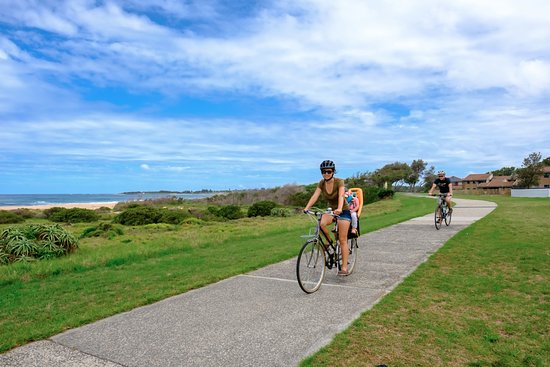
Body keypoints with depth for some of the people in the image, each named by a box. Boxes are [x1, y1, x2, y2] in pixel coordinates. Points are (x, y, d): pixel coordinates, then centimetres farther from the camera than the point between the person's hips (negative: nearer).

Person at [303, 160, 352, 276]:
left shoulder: (339, 182, -19)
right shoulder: (322, 183, -5)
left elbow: (341, 196, -35)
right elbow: (315, 196, -17)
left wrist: (339, 209, -53)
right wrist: (306, 208, -32)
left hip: (343, 211, -4)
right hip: (331, 210, 4)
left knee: (342, 240, -9)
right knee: (321, 223, -29)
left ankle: (344, 268, -3)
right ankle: (329, 242, -1)